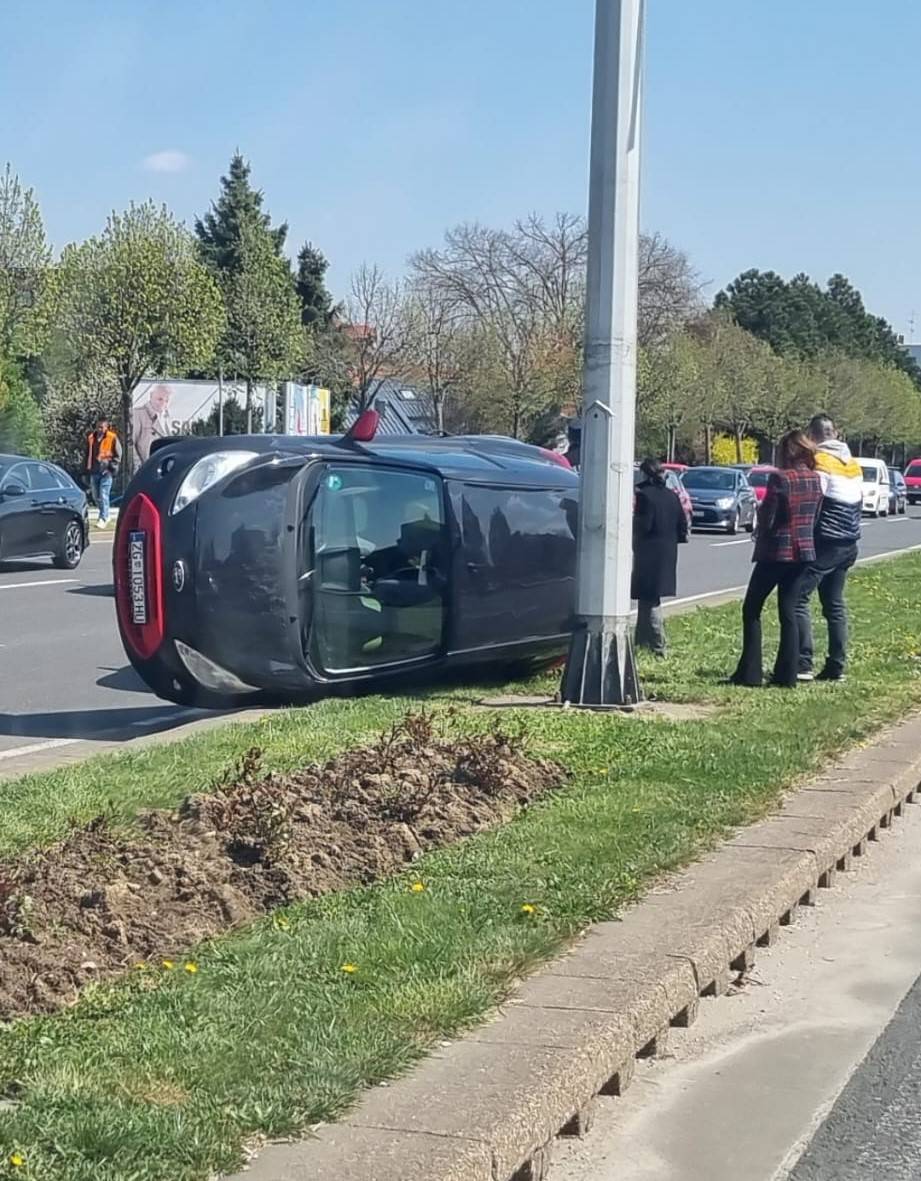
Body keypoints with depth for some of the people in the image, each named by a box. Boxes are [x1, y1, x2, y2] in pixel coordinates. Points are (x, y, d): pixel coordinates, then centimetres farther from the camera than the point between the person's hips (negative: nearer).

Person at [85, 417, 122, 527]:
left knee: (104, 496, -11)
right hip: (94, 472, 5)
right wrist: (88, 468, 14)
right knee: (96, 496, 11)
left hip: (106, 472, -5)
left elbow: (118, 456, 0)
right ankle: (105, 516, 28)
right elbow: (88, 454, 20)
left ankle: (103, 519, -7)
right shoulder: (91, 438, 9)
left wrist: (111, 467, -8)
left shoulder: (112, 438, -4)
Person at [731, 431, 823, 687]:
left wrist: (760, 510, 6)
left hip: (776, 552, -6)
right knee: (788, 613, 11)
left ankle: (749, 673, 2)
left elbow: (766, 519, -15)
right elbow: (814, 518, 12)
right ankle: (786, 674, 8)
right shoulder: (815, 480, 4)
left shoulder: (780, 478, -16)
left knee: (751, 610, 5)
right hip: (803, 551, 6)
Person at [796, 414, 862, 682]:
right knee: (835, 603, 14)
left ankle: (803, 664, -14)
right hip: (849, 543, 9)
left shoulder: (820, 462, -12)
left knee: (797, 599, -7)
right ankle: (836, 667, 12)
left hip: (825, 542, -9)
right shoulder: (852, 463, 13)